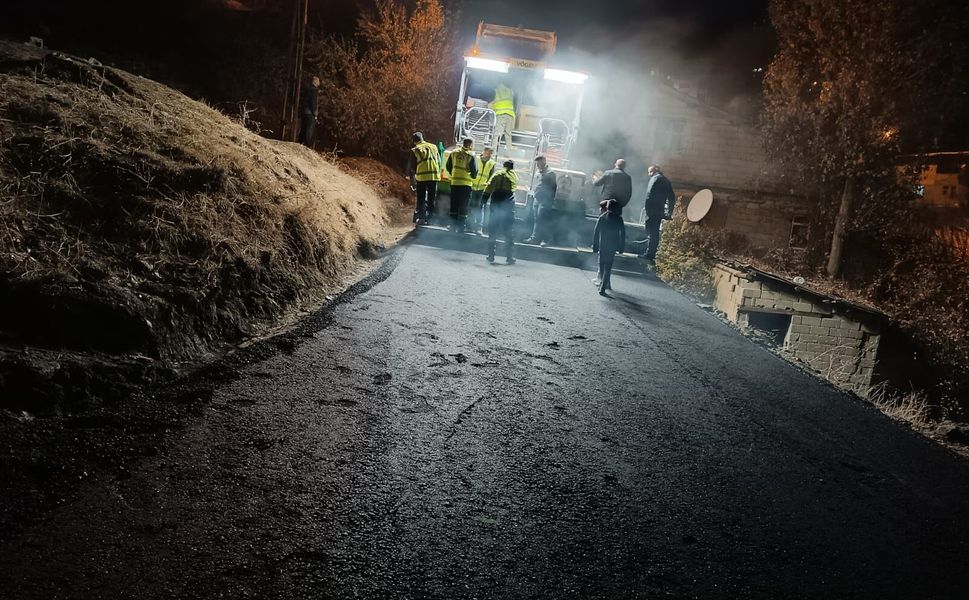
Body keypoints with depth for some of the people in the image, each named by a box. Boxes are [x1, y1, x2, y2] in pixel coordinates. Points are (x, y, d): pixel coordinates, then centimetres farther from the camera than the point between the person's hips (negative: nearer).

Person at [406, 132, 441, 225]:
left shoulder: (415, 150, 3)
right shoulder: (434, 147, 13)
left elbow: (411, 166, 5)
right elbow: (439, 162, 16)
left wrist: (411, 178, 16)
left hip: (422, 177, -2)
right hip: (434, 176, 3)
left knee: (421, 200, 6)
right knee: (432, 199, 11)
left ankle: (421, 218, 3)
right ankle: (430, 218, 13)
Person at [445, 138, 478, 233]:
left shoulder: (454, 153, 6)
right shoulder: (472, 156, -8)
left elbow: (448, 167, 10)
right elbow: (474, 171, -10)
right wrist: (474, 176, 10)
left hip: (454, 182, 4)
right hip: (466, 184, -4)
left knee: (454, 205, 12)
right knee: (463, 207, 3)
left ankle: (453, 225, 15)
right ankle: (461, 227, 3)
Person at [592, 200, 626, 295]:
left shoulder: (602, 217, -2)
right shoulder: (618, 219, -4)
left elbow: (596, 232, -1)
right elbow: (622, 234, -2)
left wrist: (595, 246, 5)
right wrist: (621, 247, 5)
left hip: (602, 245, 1)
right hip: (612, 247, -1)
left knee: (601, 265, 16)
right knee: (608, 267, 1)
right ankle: (603, 287, -7)